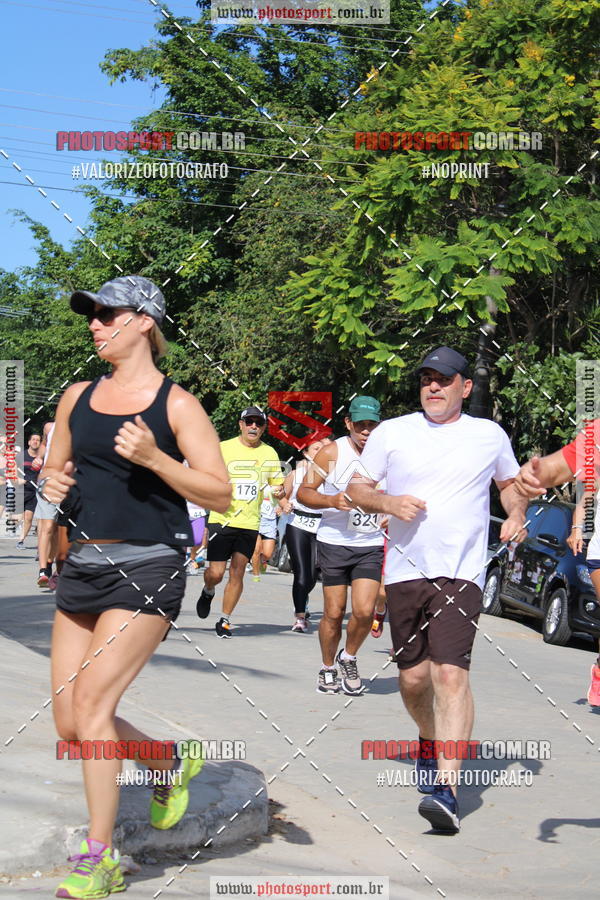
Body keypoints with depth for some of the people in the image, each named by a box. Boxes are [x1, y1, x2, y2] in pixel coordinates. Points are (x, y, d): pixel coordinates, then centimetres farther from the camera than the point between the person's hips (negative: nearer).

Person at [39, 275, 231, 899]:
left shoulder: (176, 404, -4)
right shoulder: (77, 397, 12)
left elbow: (220, 494, -7)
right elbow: (57, 469, 24)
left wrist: (154, 457, -19)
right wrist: (52, 481, 0)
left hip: (146, 567, -6)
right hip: (83, 565, 6)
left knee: (91, 701, -16)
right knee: (71, 724, 5)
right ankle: (170, 765, 32)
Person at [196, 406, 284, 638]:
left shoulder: (269, 453, 9)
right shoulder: (223, 448, 1)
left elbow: (278, 485, 16)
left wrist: (279, 492, -8)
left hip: (250, 523, 2)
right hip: (222, 520, -2)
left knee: (237, 573, -1)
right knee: (216, 573, -5)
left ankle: (224, 620, 13)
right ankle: (208, 592, 30)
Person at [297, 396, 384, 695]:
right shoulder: (332, 452, -5)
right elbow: (303, 492, -3)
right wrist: (331, 500, -20)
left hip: (371, 545, 1)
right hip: (334, 542, -1)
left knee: (364, 610, -11)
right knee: (334, 613, 2)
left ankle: (348, 658, 17)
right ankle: (328, 669, 25)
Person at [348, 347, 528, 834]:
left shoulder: (490, 435, 8)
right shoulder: (392, 432, 7)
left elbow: (510, 481, 24)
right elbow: (358, 487, 12)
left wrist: (516, 513, 4)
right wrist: (389, 502, -9)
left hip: (461, 573, -2)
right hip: (406, 570, 2)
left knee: (450, 673, -17)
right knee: (413, 676, 7)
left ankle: (446, 790, -23)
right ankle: (430, 740, 40)